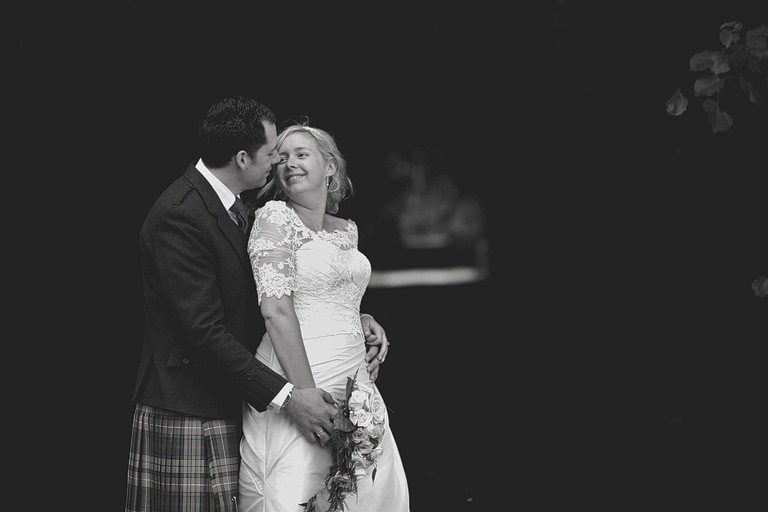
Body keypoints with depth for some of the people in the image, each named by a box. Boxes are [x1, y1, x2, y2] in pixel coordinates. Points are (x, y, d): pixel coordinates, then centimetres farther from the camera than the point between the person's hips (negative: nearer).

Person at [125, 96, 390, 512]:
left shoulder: (233, 206, 12)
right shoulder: (179, 216, -18)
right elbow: (205, 331, -22)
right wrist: (284, 396, -23)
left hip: (230, 407, 9)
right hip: (186, 415, -9)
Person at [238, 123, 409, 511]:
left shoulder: (347, 229, 15)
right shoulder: (274, 216, -5)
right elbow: (276, 310, -15)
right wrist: (306, 394, -21)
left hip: (354, 384, 7)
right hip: (295, 381, -7)